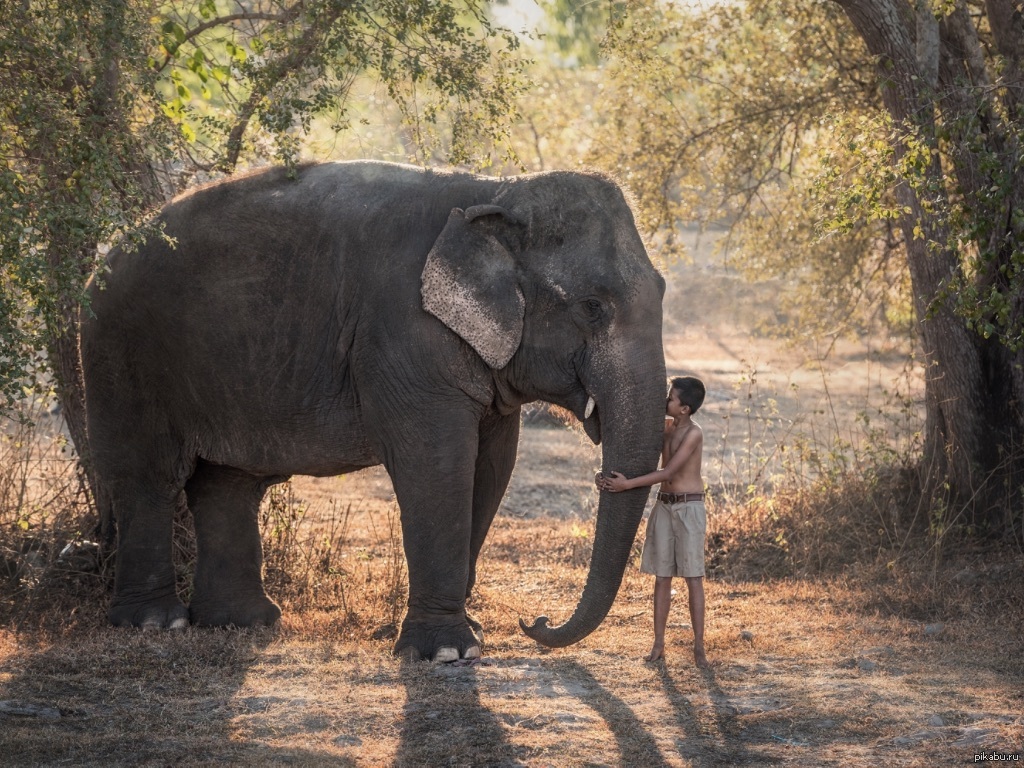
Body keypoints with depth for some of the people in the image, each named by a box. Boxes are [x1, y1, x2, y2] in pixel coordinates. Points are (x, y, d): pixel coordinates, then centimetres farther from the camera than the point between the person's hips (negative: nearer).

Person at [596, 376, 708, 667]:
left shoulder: (693, 433, -15)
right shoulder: (665, 426, 7)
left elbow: (668, 472, -20)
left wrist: (627, 484, -22)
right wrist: (606, 474, -5)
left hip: (689, 508, -7)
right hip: (664, 505, 7)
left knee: (693, 577, -5)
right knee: (661, 576, 5)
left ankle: (698, 646, -3)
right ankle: (658, 644, 7)